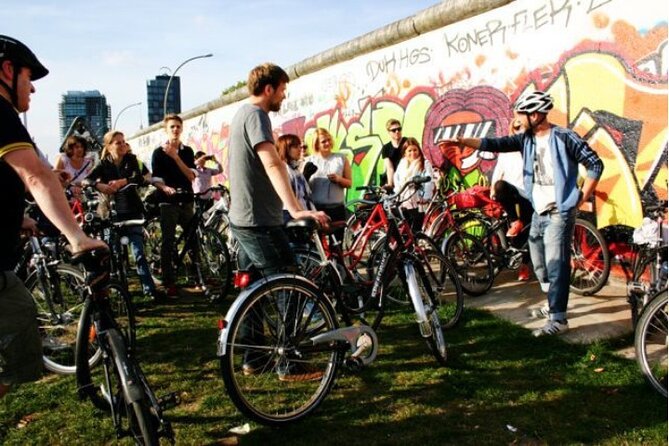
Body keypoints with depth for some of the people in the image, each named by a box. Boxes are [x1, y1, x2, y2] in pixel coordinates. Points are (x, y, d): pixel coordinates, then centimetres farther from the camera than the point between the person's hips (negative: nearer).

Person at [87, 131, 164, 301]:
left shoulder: (131, 160, 4)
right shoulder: (104, 164, 4)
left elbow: (142, 178, -12)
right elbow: (87, 180, -9)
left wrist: (123, 181, -28)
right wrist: (100, 185, -29)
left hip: (132, 212, 0)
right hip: (112, 213, 0)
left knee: (139, 252, -2)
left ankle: (149, 288, 2)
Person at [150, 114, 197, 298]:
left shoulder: (187, 151, 11)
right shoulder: (159, 152, 4)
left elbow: (191, 176, -2)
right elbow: (156, 179, -2)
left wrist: (175, 156, -11)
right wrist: (165, 187, -24)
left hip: (186, 201, 3)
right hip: (168, 202, -3)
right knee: (168, 242, -4)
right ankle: (169, 284, 0)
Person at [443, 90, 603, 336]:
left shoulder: (564, 137, -13)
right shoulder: (526, 139, 6)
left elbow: (595, 164, -9)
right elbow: (495, 144, -2)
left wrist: (582, 198, -10)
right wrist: (462, 141, -12)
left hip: (559, 212, -8)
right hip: (538, 212, 8)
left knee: (556, 264, -7)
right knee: (539, 262, 17)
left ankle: (558, 319, -1)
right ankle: (554, 304, 35)